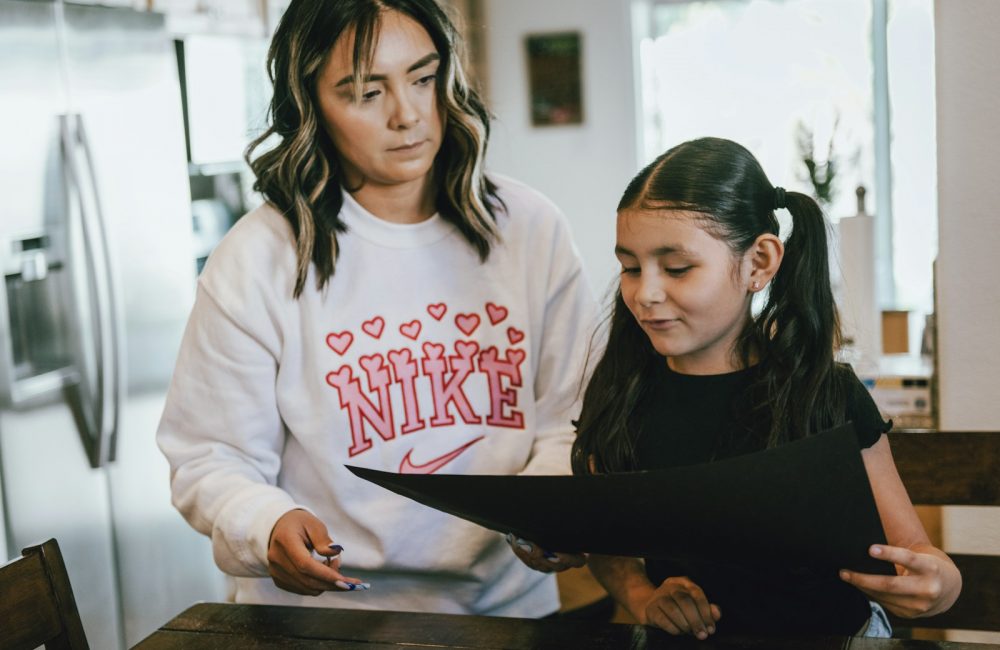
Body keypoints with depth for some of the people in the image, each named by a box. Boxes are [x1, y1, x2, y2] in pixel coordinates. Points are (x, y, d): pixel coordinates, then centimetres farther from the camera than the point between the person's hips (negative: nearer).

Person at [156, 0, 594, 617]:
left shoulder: (530, 228, 5)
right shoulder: (257, 261, -5)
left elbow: (573, 419, 8)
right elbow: (210, 459, -2)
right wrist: (266, 526, -22)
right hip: (327, 617, -2)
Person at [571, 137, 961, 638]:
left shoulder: (830, 397, -6)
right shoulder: (618, 395, 0)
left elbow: (907, 548, -3)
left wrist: (940, 583, -24)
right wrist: (643, 599, -9)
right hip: (683, 641, 2)